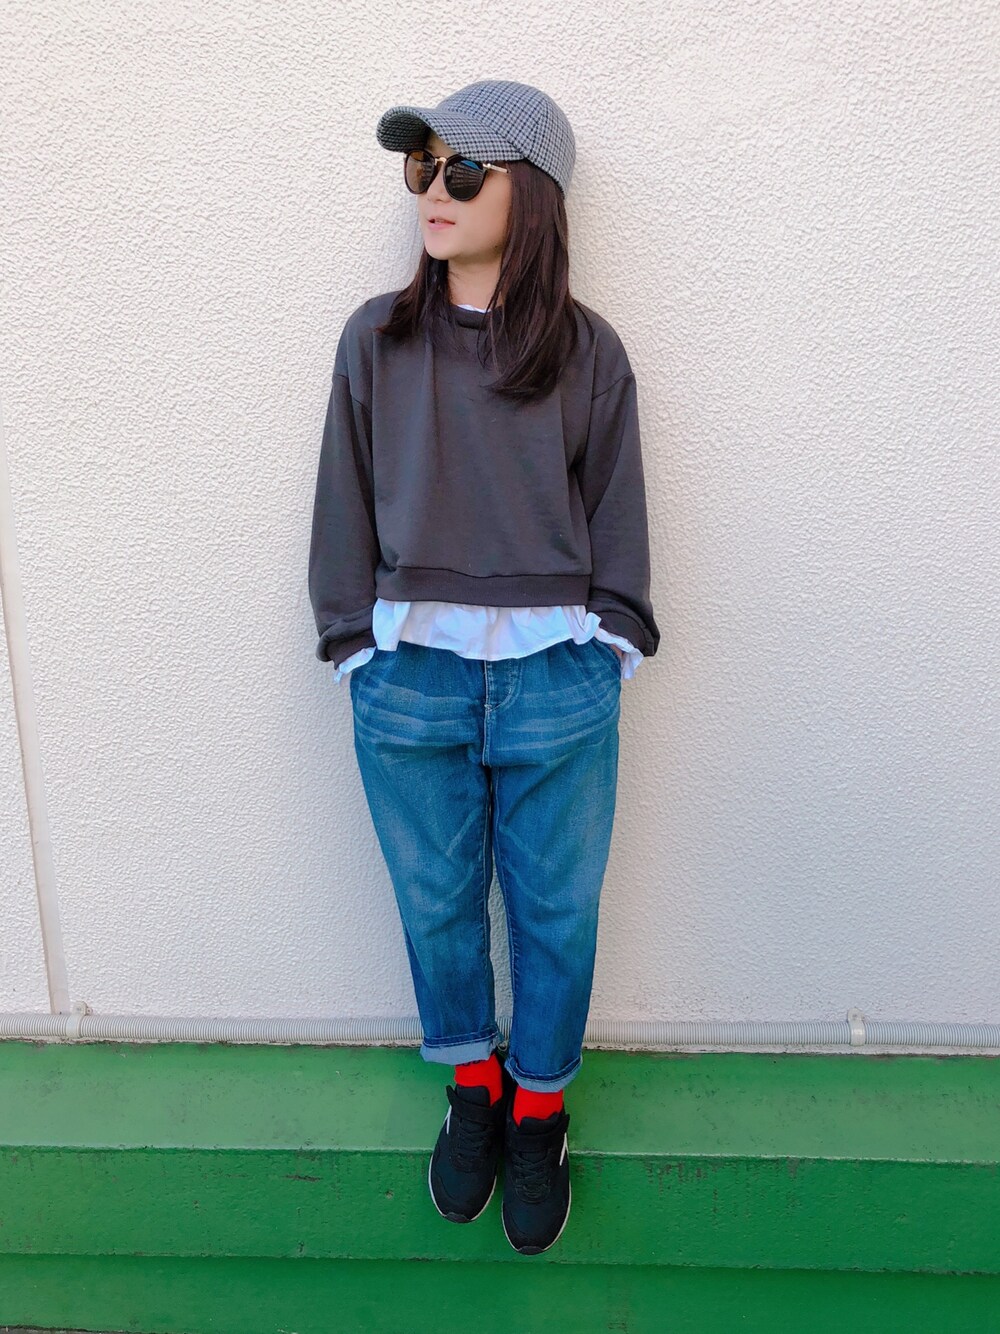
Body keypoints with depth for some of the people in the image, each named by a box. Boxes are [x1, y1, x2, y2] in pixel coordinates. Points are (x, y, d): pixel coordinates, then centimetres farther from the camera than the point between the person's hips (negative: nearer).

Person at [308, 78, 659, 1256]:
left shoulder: (587, 351, 0)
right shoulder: (377, 339, 2)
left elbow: (616, 512, 6)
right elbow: (346, 505, 6)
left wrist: (607, 645, 1)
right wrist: (356, 646, 4)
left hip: (556, 684, -1)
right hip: (410, 677, 1)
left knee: (555, 909, 12)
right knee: (435, 902, 16)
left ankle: (538, 1107, 37)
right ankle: (473, 1084, 42)